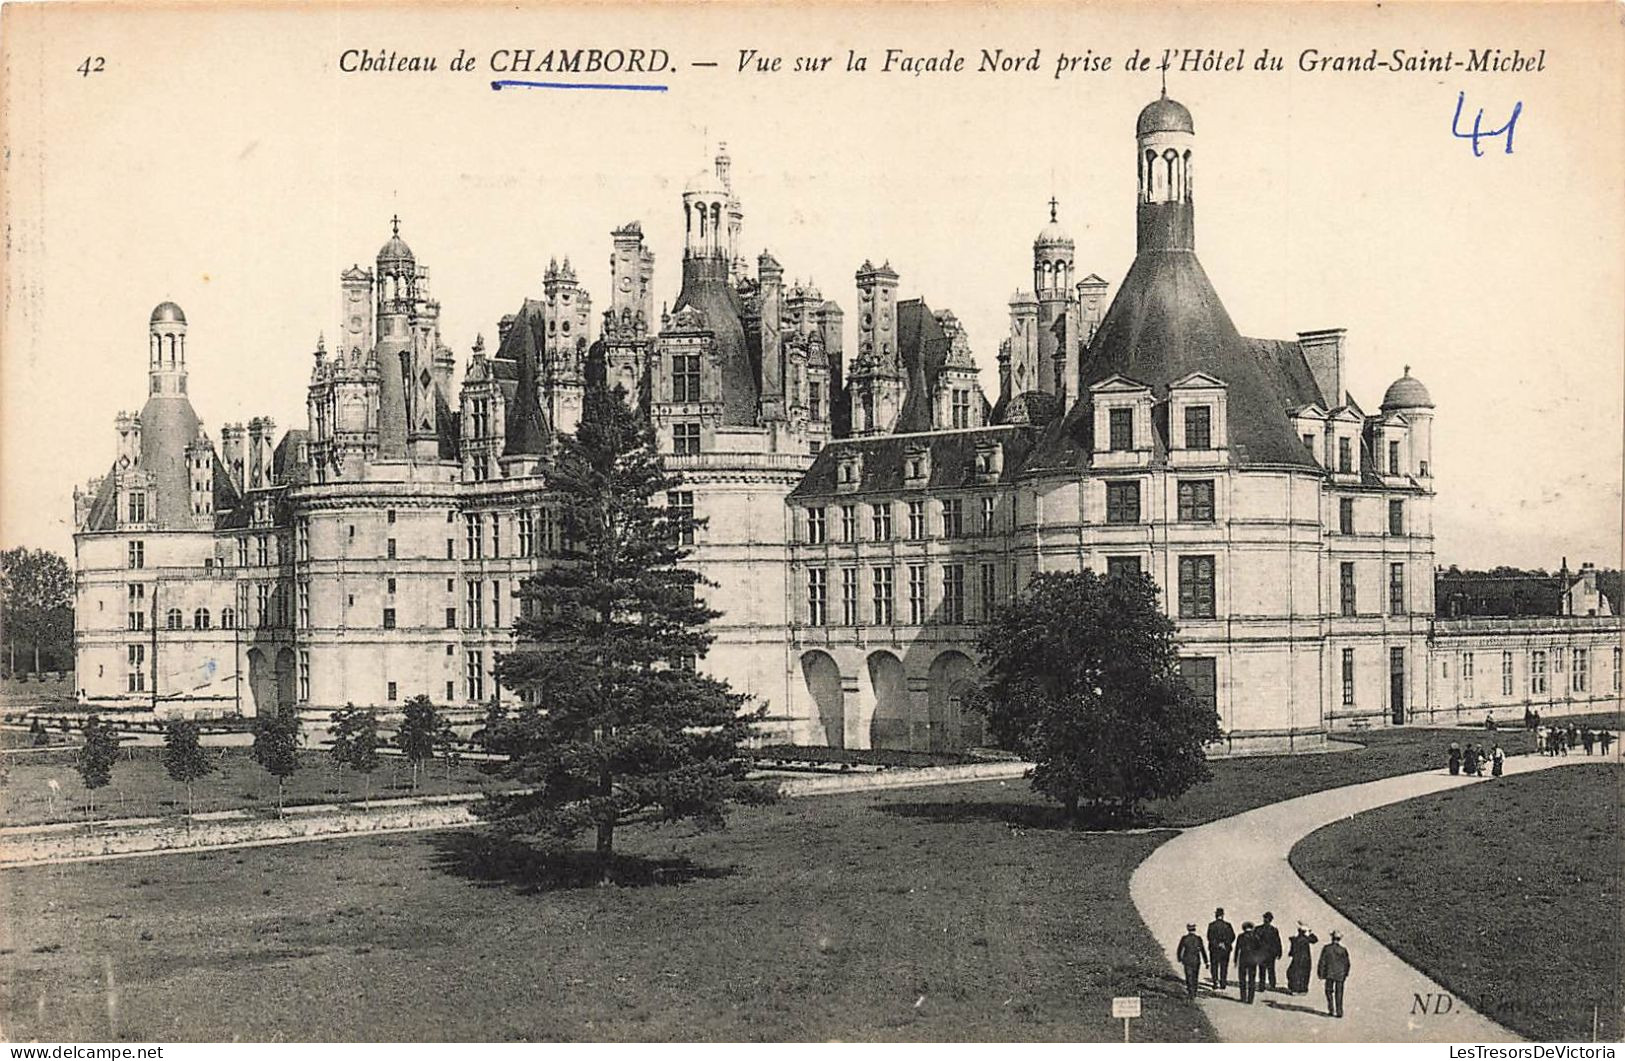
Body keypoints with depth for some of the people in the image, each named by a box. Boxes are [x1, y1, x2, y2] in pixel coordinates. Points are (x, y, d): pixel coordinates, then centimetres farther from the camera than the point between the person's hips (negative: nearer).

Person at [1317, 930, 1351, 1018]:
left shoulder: (1326, 948, -8)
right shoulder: (1343, 950, -7)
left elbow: (1322, 962, -5)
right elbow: (1347, 963, 0)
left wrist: (1321, 974, 3)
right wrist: (1346, 974, 13)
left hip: (1329, 974, 0)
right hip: (1340, 974, 0)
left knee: (1329, 991, 13)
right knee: (1339, 993, 8)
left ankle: (1331, 1010, 5)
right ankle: (1339, 1012, 7)